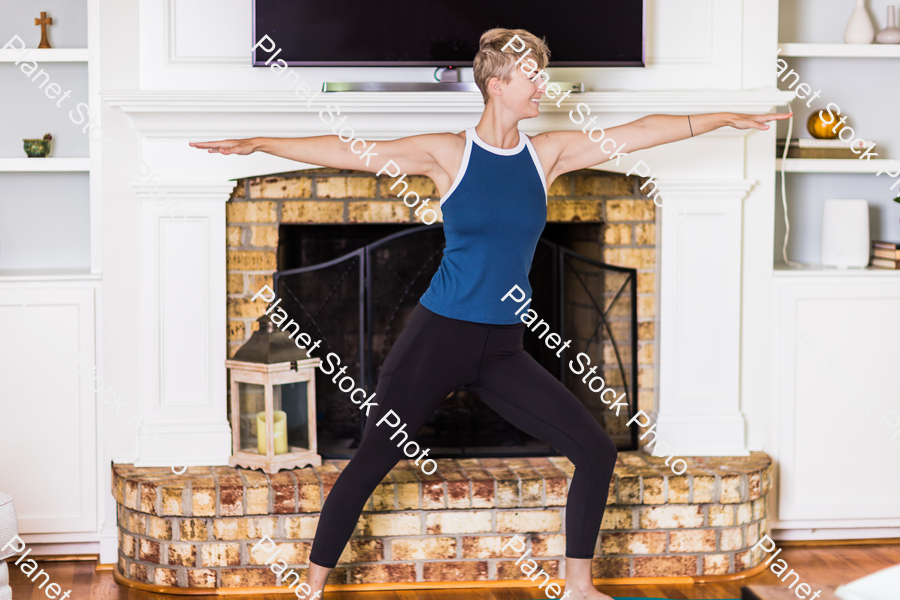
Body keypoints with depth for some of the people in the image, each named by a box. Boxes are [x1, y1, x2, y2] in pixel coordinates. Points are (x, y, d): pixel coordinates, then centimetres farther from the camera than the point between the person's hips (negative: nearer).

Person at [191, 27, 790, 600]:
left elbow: (641, 132, 5)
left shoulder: (548, 154, 4)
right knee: (370, 463, -3)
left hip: (503, 349, 4)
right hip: (439, 337, -4)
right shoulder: (448, 153, -6)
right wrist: (258, 144, -15)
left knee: (597, 451, 0)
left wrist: (727, 117, 7)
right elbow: (349, 151, -10)